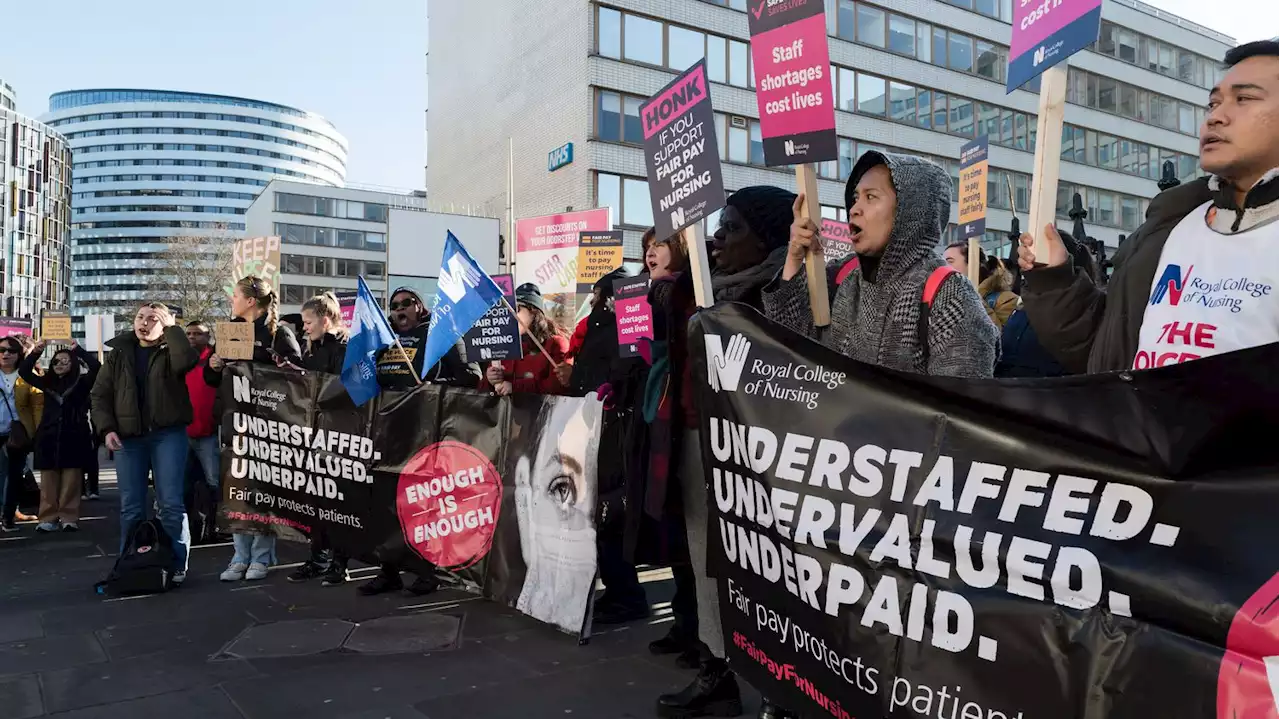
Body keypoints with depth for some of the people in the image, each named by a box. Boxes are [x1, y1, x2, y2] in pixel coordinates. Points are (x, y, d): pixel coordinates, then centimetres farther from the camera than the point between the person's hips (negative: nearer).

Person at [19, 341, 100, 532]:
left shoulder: (81, 382, 3)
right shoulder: (47, 382, 15)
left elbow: (97, 368, -12)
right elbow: (24, 371, 9)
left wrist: (78, 350, -16)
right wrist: (36, 351, -5)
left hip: (74, 437, -3)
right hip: (49, 437, 3)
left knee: (71, 481, -2)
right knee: (48, 481, 2)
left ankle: (69, 517, 1)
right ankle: (49, 518, 6)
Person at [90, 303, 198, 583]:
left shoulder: (170, 351, 1)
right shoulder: (119, 353, 9)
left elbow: (187, 361, -24)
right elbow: (99, 394, 10)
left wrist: (171, 327, -14)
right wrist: (106, 429, -2)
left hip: (168, 434, -3)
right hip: (128, 437, 3)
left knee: (170, 503, -3)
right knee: (130, 507, 8)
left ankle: (176, 565, 4)